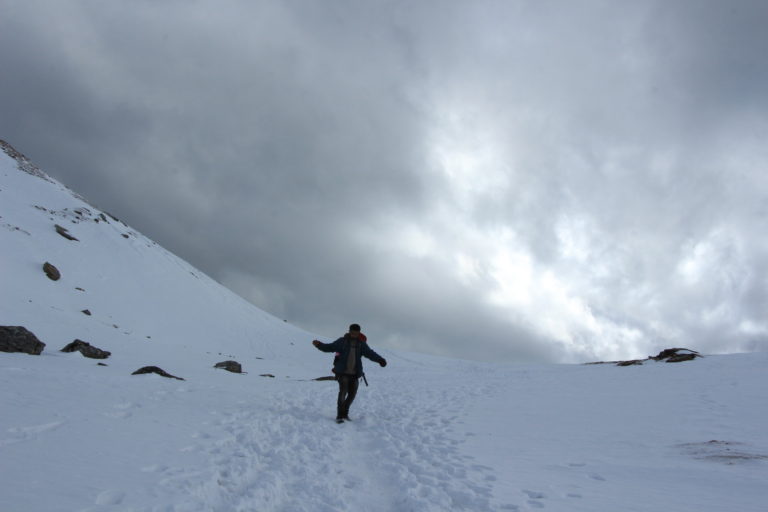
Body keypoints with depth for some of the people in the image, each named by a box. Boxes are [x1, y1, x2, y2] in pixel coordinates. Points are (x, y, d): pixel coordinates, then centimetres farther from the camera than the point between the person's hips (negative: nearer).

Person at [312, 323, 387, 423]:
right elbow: (329, 347, 4)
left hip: (355, 374, 3)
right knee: (343, 392, -17)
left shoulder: (361, 344, 7)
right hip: (343, 372, -3)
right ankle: (340, 416, -11)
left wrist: (380, 360, -18)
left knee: (352, 394, 6)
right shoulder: (342, 341, 3)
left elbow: (370, 353, -2)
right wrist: (319, 344, -13)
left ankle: (344, 413, 27)